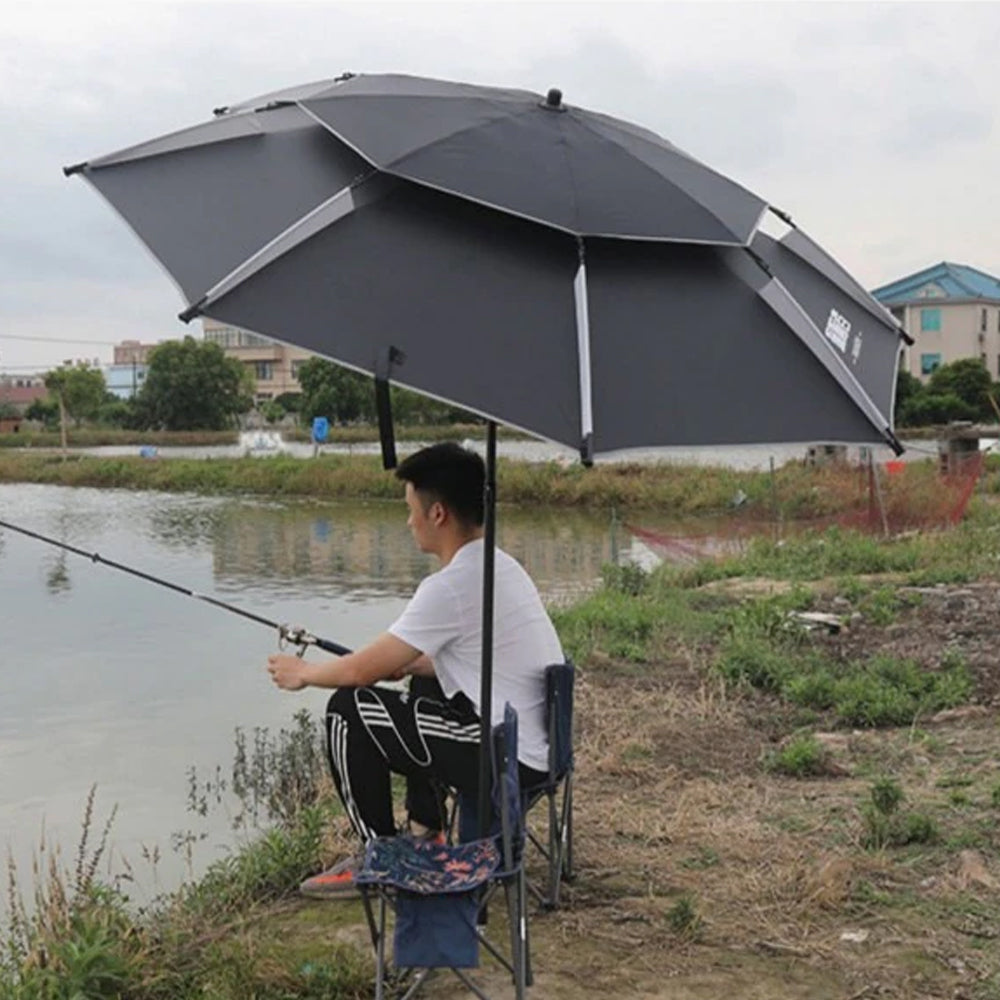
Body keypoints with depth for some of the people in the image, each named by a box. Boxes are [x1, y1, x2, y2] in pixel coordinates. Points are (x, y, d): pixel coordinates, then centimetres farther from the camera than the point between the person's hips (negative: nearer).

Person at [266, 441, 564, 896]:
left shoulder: (451, 586, -19)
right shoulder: (500, 565, 9)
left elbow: (363, 670, -12)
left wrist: (303, 673, 6)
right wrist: (404, 663, 21)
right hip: (541, 744, 10)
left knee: (349, 710, -4)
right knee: (423, 688, 32)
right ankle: (426, 836, 33)